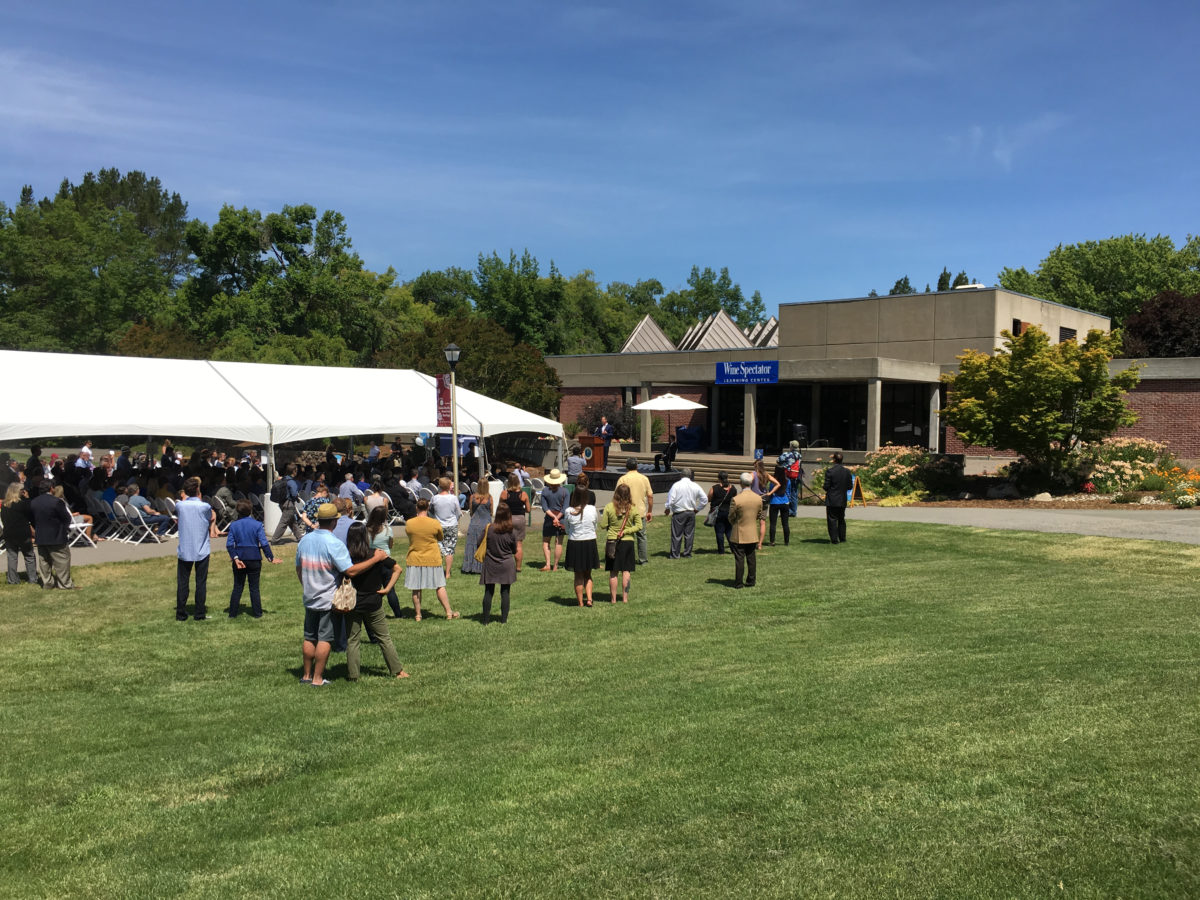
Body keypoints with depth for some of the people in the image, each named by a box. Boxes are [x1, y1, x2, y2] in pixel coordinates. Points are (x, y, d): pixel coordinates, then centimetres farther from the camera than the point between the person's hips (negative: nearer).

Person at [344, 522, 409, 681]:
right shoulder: (377, 554, -7)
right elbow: (397, 569, -4)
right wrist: (388, 588, -2)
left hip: (352, 604, -1)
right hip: (373, 603, 1)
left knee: (352, 640, 9)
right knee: (384, 638, 11)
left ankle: (352, 674, 9)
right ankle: (397, 670, 15)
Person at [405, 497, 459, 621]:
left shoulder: (409, 523, -7)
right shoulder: (435, 523, -11)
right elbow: (441, 538, 4)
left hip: (414, 560, 1)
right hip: (432, 559, -1)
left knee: (416, 589, 11)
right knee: (440, 586, 8)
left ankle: (418, 614, 18)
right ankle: (449, 612, 13)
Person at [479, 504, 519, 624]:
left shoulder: (489, 528, -11)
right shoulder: (510, 532, -10)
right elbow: (514, 551, 2)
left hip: (490, 565, 1)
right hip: (507, 565, 0)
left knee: (488, 592, 8)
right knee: (505, 592, 6)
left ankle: (486, 619, 11)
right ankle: (504, 619, 7)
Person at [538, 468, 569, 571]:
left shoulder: (545, 491, -5)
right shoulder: (565, 491, -5)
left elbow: (544, 508, -9)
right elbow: (565, 508, -10)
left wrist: (554, 517, -12)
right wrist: (557, 518, -10)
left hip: (549, 519, 0)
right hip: (561, 519, 0)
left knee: (546, 542, 13)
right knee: (558, 543, 6)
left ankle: (548, 564, 0)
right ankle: (555, 566, 9)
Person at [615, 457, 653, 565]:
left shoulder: (622, 479, -7)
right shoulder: (644, 478, 1)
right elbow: (650, 496, 3)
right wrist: (650, 511, 12)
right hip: (641, 512, 2)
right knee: (642, 536, 12)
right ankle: (643, 560, 16)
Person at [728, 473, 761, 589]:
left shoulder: (736, 499, -19)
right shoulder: (758, 499, -3)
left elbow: (731, 517, -9)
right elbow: (759, 515, 9)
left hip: (739, 535, -4)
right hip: (753, 534, 4)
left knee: (739, 559, 3)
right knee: (751, 558, 12)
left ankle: (738, 583, 8)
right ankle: (751, 581, 18)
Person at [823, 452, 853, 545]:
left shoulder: (829, 471, -14)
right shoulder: (847, 471, -1)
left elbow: (826, 486, -14)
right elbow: (850, 487, 2)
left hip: (832, 500, -5)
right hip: (842, 500, 5)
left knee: (832, 520, 2)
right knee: (841, 520, 17)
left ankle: (834, 539, -1)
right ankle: (842, 538, 21)